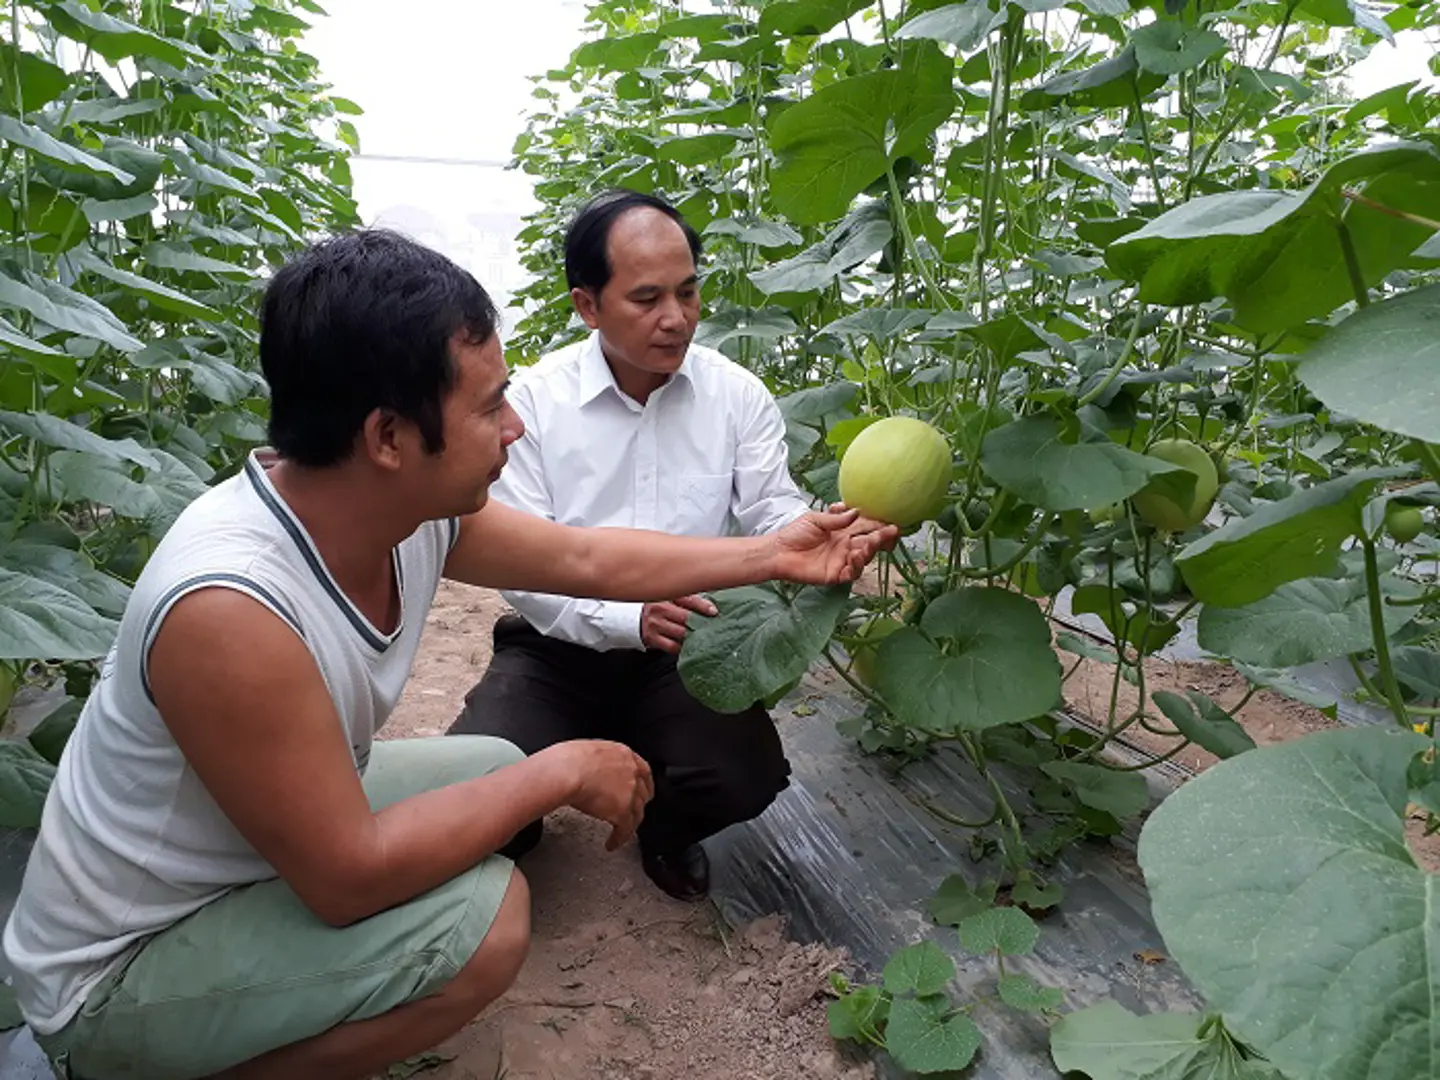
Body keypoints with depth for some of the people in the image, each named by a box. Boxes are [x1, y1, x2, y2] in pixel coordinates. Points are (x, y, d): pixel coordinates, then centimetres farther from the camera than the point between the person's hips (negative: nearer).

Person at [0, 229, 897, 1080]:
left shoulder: (417, 508, -13)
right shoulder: (227, 611, -37)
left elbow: (590, 558, 1)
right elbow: (347, 876, -31)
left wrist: (775, 556, 4)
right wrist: (563, 773, -23)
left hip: (279, 839, 8)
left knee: (500, 768, 12)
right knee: (485, 918, -25)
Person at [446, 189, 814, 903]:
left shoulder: (738, 395, -2)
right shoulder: (533, 401, -10)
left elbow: (774, 512, -5)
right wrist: (628, 620, -30)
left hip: (686, 654, 2)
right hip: (557, 650, -1)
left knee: (749, 777, -24)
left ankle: (664, 827, 16)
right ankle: (511, 839, 18)